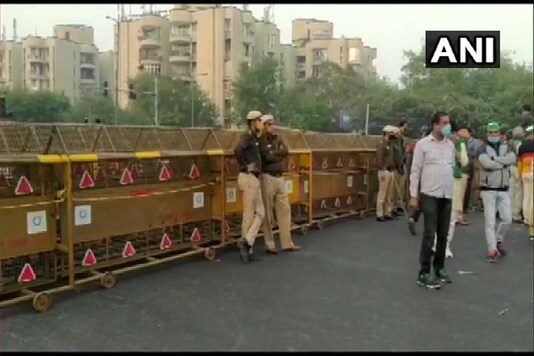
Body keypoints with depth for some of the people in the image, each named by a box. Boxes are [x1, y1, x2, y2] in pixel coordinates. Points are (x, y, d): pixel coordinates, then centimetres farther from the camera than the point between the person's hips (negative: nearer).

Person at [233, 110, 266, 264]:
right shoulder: (248, 136, -11)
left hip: (254, 178, 9)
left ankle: (246, 244, 7)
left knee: (260, 213, 8)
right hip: (248, 178, -9)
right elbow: (237, 150, -30)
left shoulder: (255, 137, 16)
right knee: (249, 214, -2)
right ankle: (246, 243, 7)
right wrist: (245, 166, -19)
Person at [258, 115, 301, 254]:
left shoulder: (278, 138, 12)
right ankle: (270, 244, 10)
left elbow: (286, 151, -3)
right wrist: (279, 155, -4)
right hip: (267, 178, -7)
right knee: (268, 212, 1)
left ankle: (287, 243, 15)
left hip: (280, 178, 7)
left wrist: (273, 153, -13)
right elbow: (267, 157, -19)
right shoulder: (261, 141, -8)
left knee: (285, 210, 8)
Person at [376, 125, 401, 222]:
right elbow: (379, 159, -15)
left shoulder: (391, 144, 16)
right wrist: (382, 171, -18)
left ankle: (388, 213, 18)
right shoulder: (381, 143, -8)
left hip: (392, 171, 8)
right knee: (382, 194, -5)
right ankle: (379, 215, -1)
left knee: (390, 194, 10)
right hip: (385, 171, -8)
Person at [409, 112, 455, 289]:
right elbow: (415, 171, -5)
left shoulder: (450, 145, 11)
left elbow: (452, 167, 17)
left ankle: (439, 268, 25)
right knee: (429, 234, -7)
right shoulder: (423, 144, -4)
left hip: (447, 196, 5)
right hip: (430, 195, -5)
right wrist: (413, 195, -9)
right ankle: (424, 274, 0)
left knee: (443, 235, 10)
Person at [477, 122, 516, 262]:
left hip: (503, 190, 4)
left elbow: (512, 158, -14)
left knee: (507, 219, 4)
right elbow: (486, 163, -24)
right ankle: (492, 250, -1)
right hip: (488, 190, -4)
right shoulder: (483, 149, -4)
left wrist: (494, 159, -20)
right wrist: (504, 163, -11)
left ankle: (498, 241, 27)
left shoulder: (505, 148, 8)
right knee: (490, 221, -4)